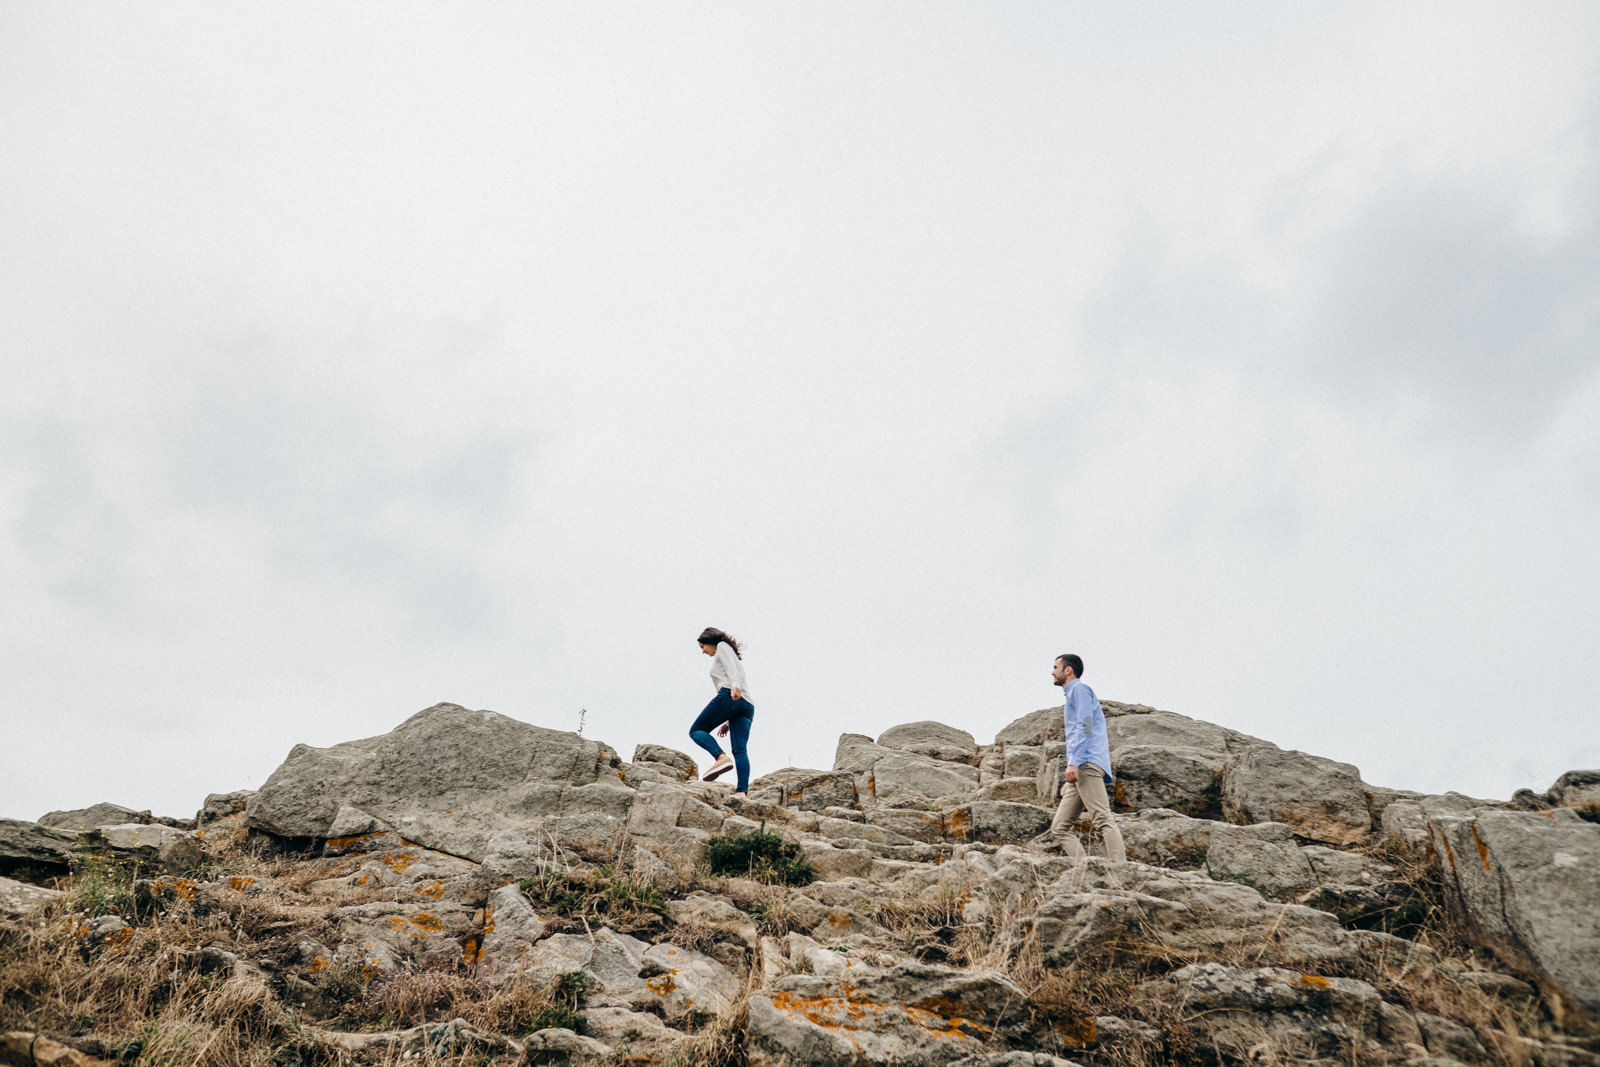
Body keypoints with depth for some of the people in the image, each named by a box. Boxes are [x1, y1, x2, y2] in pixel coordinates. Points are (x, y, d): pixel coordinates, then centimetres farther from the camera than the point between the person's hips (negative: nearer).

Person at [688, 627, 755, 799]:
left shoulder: (722, 647, 14)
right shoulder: (735, 657, 38)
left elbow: (732, 667, -8)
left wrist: (734, 685, -28)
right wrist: (727, 722, 28)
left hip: (728, 697, -8)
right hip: (748, 705, 8)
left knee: (696, 731, 0)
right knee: (739, 749, -7)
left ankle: (721, 757, -27)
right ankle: (743, 791, -26)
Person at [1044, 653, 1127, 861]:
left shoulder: (1079, 689, 4)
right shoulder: (1071, 695, 32)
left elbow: (1085, 726, -12)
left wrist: (1073, 762, -21)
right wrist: (1070, 780, 30)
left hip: (1087, 764, -10)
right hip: (1082, 768, 10)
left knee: (1103, 819, -20)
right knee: (1059, 828, 1)